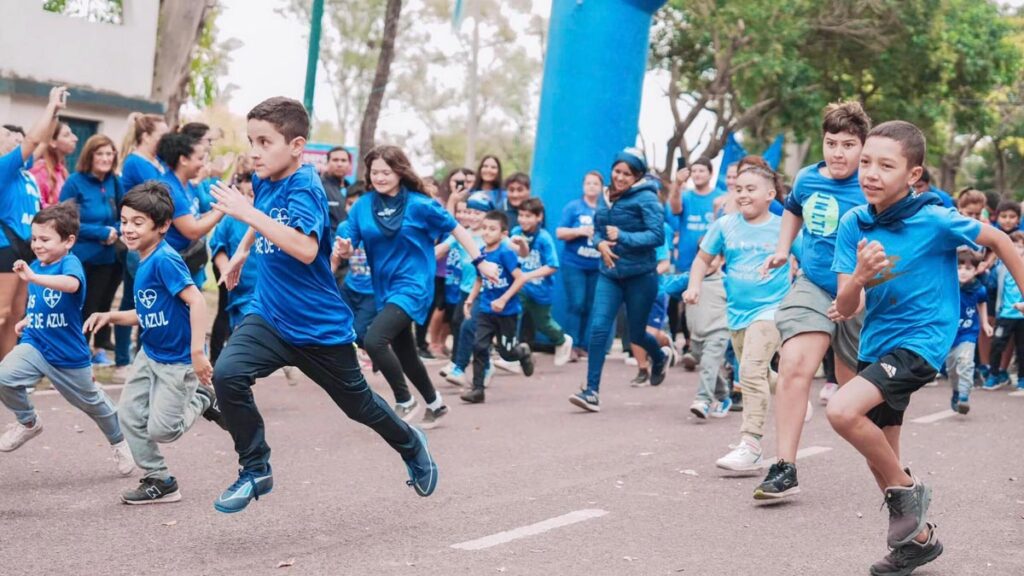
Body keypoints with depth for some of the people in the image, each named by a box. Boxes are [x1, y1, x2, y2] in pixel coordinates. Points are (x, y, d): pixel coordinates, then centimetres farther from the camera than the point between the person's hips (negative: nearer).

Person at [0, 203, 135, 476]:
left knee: (92, 403, 16)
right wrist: (27, 320, 9)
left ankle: (119, 442, 44)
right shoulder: (35, 266, 2)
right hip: (35, 344, 5)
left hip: (69, 355, -5)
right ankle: (28, 422, 4)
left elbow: (72, 284, -46)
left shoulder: (70, 263, -19)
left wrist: (33, 277, -57)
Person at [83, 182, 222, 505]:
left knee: (161, 429, -3)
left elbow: (196, 301, -30)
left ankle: (200, 400, 23)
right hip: (149, 355, 9)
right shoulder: (143, 262, 4)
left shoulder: (164, 260, -24)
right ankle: (159, 480, 17)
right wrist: (113, 317, 1)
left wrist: (197, 352, -34)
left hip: (178, 361, -9)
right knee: (129, 415, 4)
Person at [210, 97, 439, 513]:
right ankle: (255, 471, -4)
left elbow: (306, 248, -39)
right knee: (227, 374, -20)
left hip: (320, 326, -6)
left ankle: (411, 446, 44)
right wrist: (242, 251, 25)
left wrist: (248, 214, -39)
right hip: (270, 318, 6)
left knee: (358, 404, 12)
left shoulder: (304, 188, -21)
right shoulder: (264, 182, 1)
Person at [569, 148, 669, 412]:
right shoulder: (606, 198, 7)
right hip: (610, 274, 5)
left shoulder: (646, 199, -11)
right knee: (598, 328, -10)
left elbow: (657, 235, -17)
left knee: (636, 333, 9)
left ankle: (659, 358, 45)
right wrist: (600, 243, -7)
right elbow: (597, 230, 16)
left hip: (641, 275, -4)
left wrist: (622, 237, -24)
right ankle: (591, 392, -10)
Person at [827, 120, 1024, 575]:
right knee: (879, 459, 14)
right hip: (875, 342, 6)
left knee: (842, 410, -27)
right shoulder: (854, 223, -6)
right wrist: (859, 276, -27)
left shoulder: (935, 221, -18)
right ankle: (919, 538, 38)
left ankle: (906, 488, -3)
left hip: (921, 340, -6)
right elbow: (845, 308, -7)